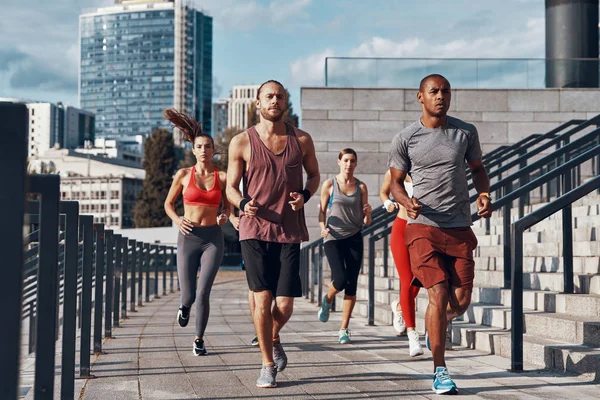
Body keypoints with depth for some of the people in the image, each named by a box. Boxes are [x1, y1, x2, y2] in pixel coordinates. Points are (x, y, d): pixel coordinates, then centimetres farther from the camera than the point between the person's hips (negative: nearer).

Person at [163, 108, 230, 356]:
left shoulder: (222, 177, 2)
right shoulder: (183, 174, 1)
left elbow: (227, 206, 15)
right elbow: (168, 204, 11)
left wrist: (224, 217, -8)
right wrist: (177, 219, -10)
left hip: (213, 239, 0)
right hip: (188, 239, 0)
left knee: (203, 294, -10)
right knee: (189, 296, 0)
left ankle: (199, 340, 11)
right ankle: (185, 305, 41)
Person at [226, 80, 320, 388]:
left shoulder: (301, 140, 6)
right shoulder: (241, 142, 1)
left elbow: (314, 175, 18)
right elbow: (231, 187, 6)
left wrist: (305, 195, -4)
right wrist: (244, 203, -16)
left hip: (289, 232, 1)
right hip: (254, 230, -1)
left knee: (285, 304, 0)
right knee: (262, 298, -6)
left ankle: (274, 339, 34)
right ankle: (267, 365, 11)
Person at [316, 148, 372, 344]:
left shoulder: (361, 187, 6)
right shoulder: (329, 185, 1)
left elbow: (366, 221, 8)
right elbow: (322, 211, 6)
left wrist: (367, 214, -14)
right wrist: (323, 227, -12)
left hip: (354, 238, 2)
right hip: (333, 238, -2)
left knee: (351, 285, -2)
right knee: (340, 280, -16)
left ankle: (343, 329, 7)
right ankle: (327, 300, 21)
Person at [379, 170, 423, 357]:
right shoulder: (394, 173, -1)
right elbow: (383, 192, 17)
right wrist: (387, 203, -4)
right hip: (401, 229, -1)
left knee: (417, 283, 3)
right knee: (407, 282, -6)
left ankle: (399, 306, 38)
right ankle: (412, 335, -4)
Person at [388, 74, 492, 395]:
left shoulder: (466, 132, 6)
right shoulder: (405, 138, 0)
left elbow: (477, 168, 18)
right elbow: (396, 181, 6)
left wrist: (484, 194, -2)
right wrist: (406, 202, -15)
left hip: (460, 228, 3)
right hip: (423, 227, -3)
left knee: (461, 300, 2)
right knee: (438, 294, -10)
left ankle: (436, 328, 39)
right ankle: (440, 371, 3)